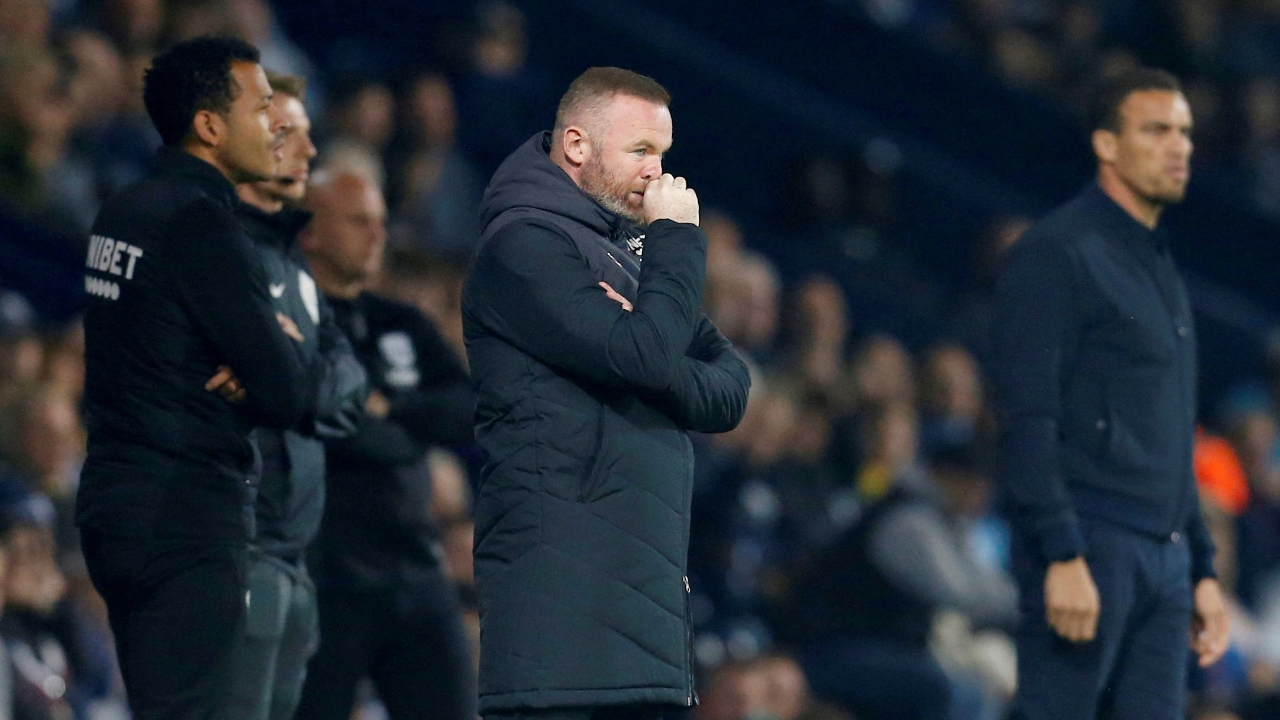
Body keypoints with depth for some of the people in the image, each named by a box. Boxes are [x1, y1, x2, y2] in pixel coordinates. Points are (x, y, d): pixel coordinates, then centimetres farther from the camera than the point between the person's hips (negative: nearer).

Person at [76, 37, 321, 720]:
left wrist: (248, 367, -2)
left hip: (113, 503, 9)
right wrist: (290, 349, 6)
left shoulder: (125, 210, 13)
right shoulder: (200, 224, -15)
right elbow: (287, 396, -17)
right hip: (184, 519, -9)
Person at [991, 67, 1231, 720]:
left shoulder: (1158, 265, 21)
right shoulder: (1056, 255, -6)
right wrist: (1062, 556, -22)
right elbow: (1028, 421, -14)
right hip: (1088, 546, -9)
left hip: (1164, 559, 9)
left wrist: (1203, 569, 21)